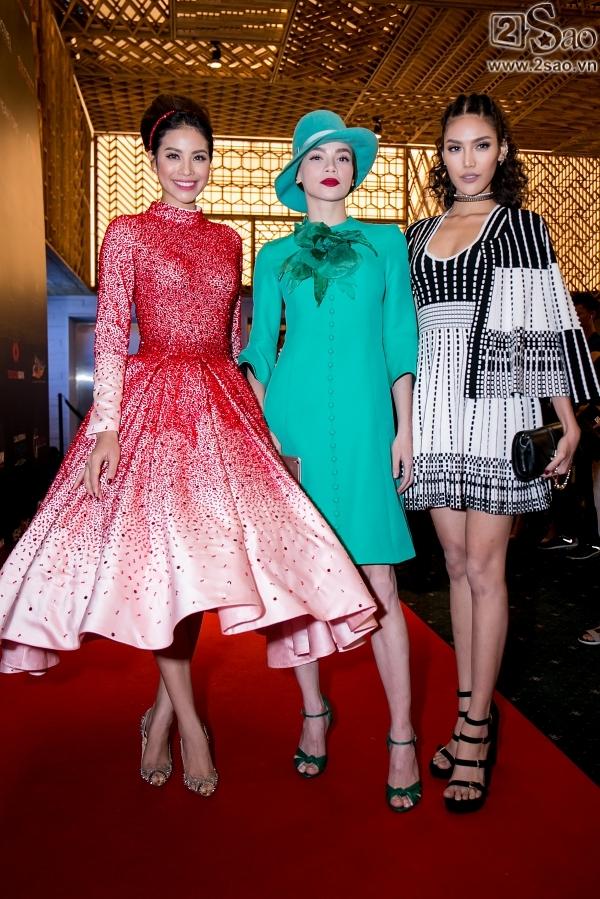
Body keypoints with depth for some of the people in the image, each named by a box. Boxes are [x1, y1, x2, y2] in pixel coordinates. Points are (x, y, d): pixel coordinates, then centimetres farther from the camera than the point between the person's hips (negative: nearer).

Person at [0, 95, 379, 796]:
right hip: (151, 402, -4)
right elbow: (110, 336, -2)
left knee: (200, 554, 0)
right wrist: (106, 427, -12)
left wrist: (252, 414, 12)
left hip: (220, 407, 4)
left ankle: (162, 713, 15)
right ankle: (187, 722, 6)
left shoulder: (227, 241, 16)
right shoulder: (127, 233, 4)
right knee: (165, 551, -8)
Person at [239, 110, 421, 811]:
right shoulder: (273, 257, 12)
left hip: (364, 418, -1)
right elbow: (259, 350, 11)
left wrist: (404, 428, 1)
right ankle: (314, 714, 21)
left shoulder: (386, 242, 12)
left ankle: (402, 738, 5)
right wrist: (258, 428, 1)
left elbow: (400, 340, 8)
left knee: (377, 577, -5)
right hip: (294, 417, 1)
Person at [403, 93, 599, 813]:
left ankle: (474, 726, 7)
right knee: (458, 563, 7)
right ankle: (475, 716, 18)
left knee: (484, 567, -4)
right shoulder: (417, 235, 15)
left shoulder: (521, 226, 5)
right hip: (433, 410, 4)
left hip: (497, 405, -4)